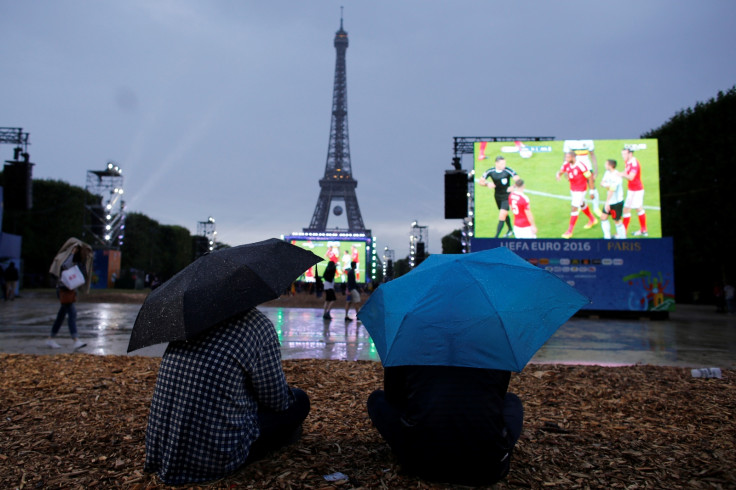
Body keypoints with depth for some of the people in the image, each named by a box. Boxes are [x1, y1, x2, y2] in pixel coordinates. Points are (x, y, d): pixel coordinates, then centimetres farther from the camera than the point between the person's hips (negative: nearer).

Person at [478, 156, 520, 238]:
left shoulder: (508, 170, -20)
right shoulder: (490, 171, -11)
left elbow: (517, 179, -22)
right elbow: (480, 181, -6)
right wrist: (487, 184, -26)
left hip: (506, 196, -4)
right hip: (497, 196, 4)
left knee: (502, 216, -13)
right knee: (504, 215, 21)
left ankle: (496, 236, -7)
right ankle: (510, 230, 45)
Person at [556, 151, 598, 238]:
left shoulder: (580, 166, -26)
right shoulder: (566, 164, -9)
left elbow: (589, 178, -17)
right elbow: (560, 171, 5)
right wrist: (558, 175, -22)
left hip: (580, 190, -8)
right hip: (572, 188, 8)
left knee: (574, 208, -10)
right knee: (582, 205, 25)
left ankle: (569, 231, -3)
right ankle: (592, 220, 50)